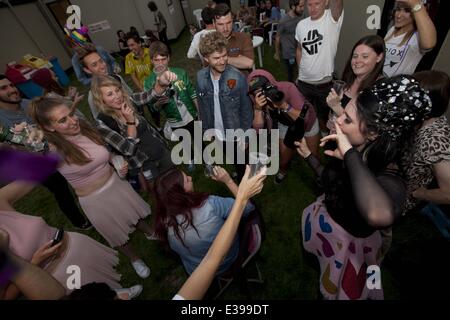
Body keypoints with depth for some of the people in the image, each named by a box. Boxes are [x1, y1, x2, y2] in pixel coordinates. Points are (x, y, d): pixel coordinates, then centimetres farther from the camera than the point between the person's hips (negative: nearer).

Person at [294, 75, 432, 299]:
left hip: (346, 243, -5)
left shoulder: (387, 179, -36)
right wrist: (308, 156, 9)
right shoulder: (357, 155, -16)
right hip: (326, 219, 6)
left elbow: (379, 215, -61)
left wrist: (350, 154, -49)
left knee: (337, 290, 27)